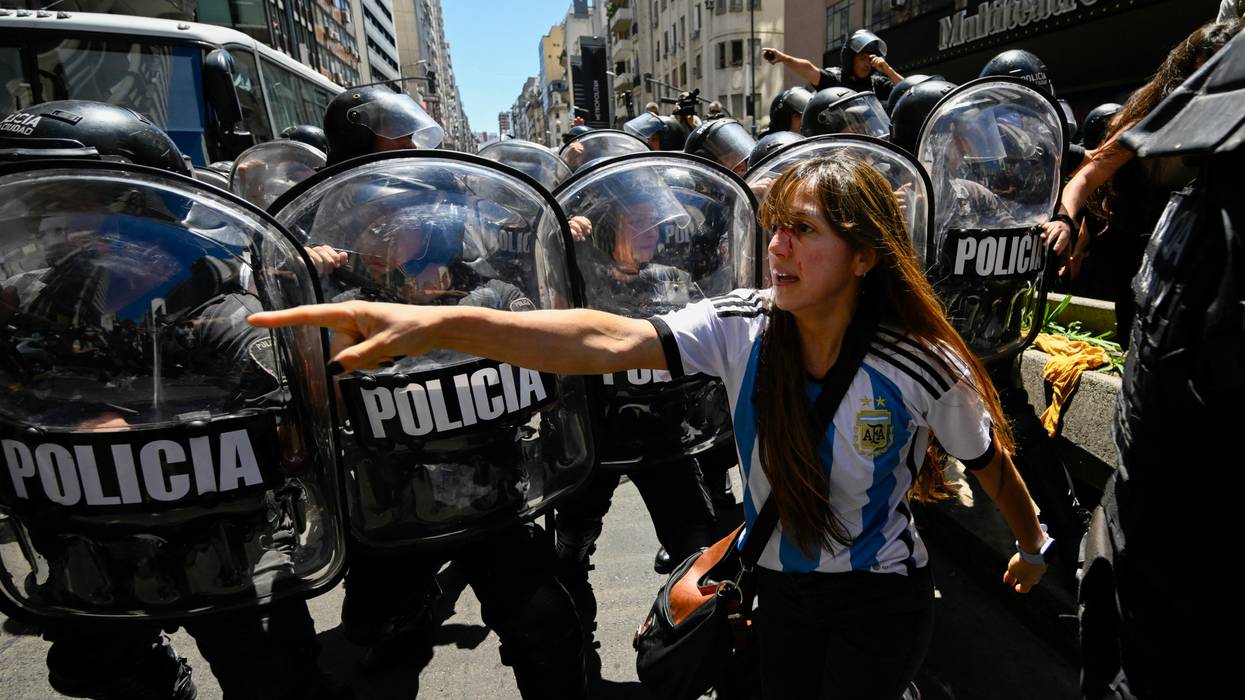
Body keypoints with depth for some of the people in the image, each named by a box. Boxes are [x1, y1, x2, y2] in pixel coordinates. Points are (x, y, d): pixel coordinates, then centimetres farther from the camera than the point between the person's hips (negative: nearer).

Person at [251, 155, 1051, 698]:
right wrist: (436, 324, -47)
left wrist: (1032, 543, 14)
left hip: (882, 594, -2)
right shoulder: (741, 327, -20)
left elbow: (991, 460, -3)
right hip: (780, 583, 3)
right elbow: (608, 341, -35)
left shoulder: (924, 368, -22)